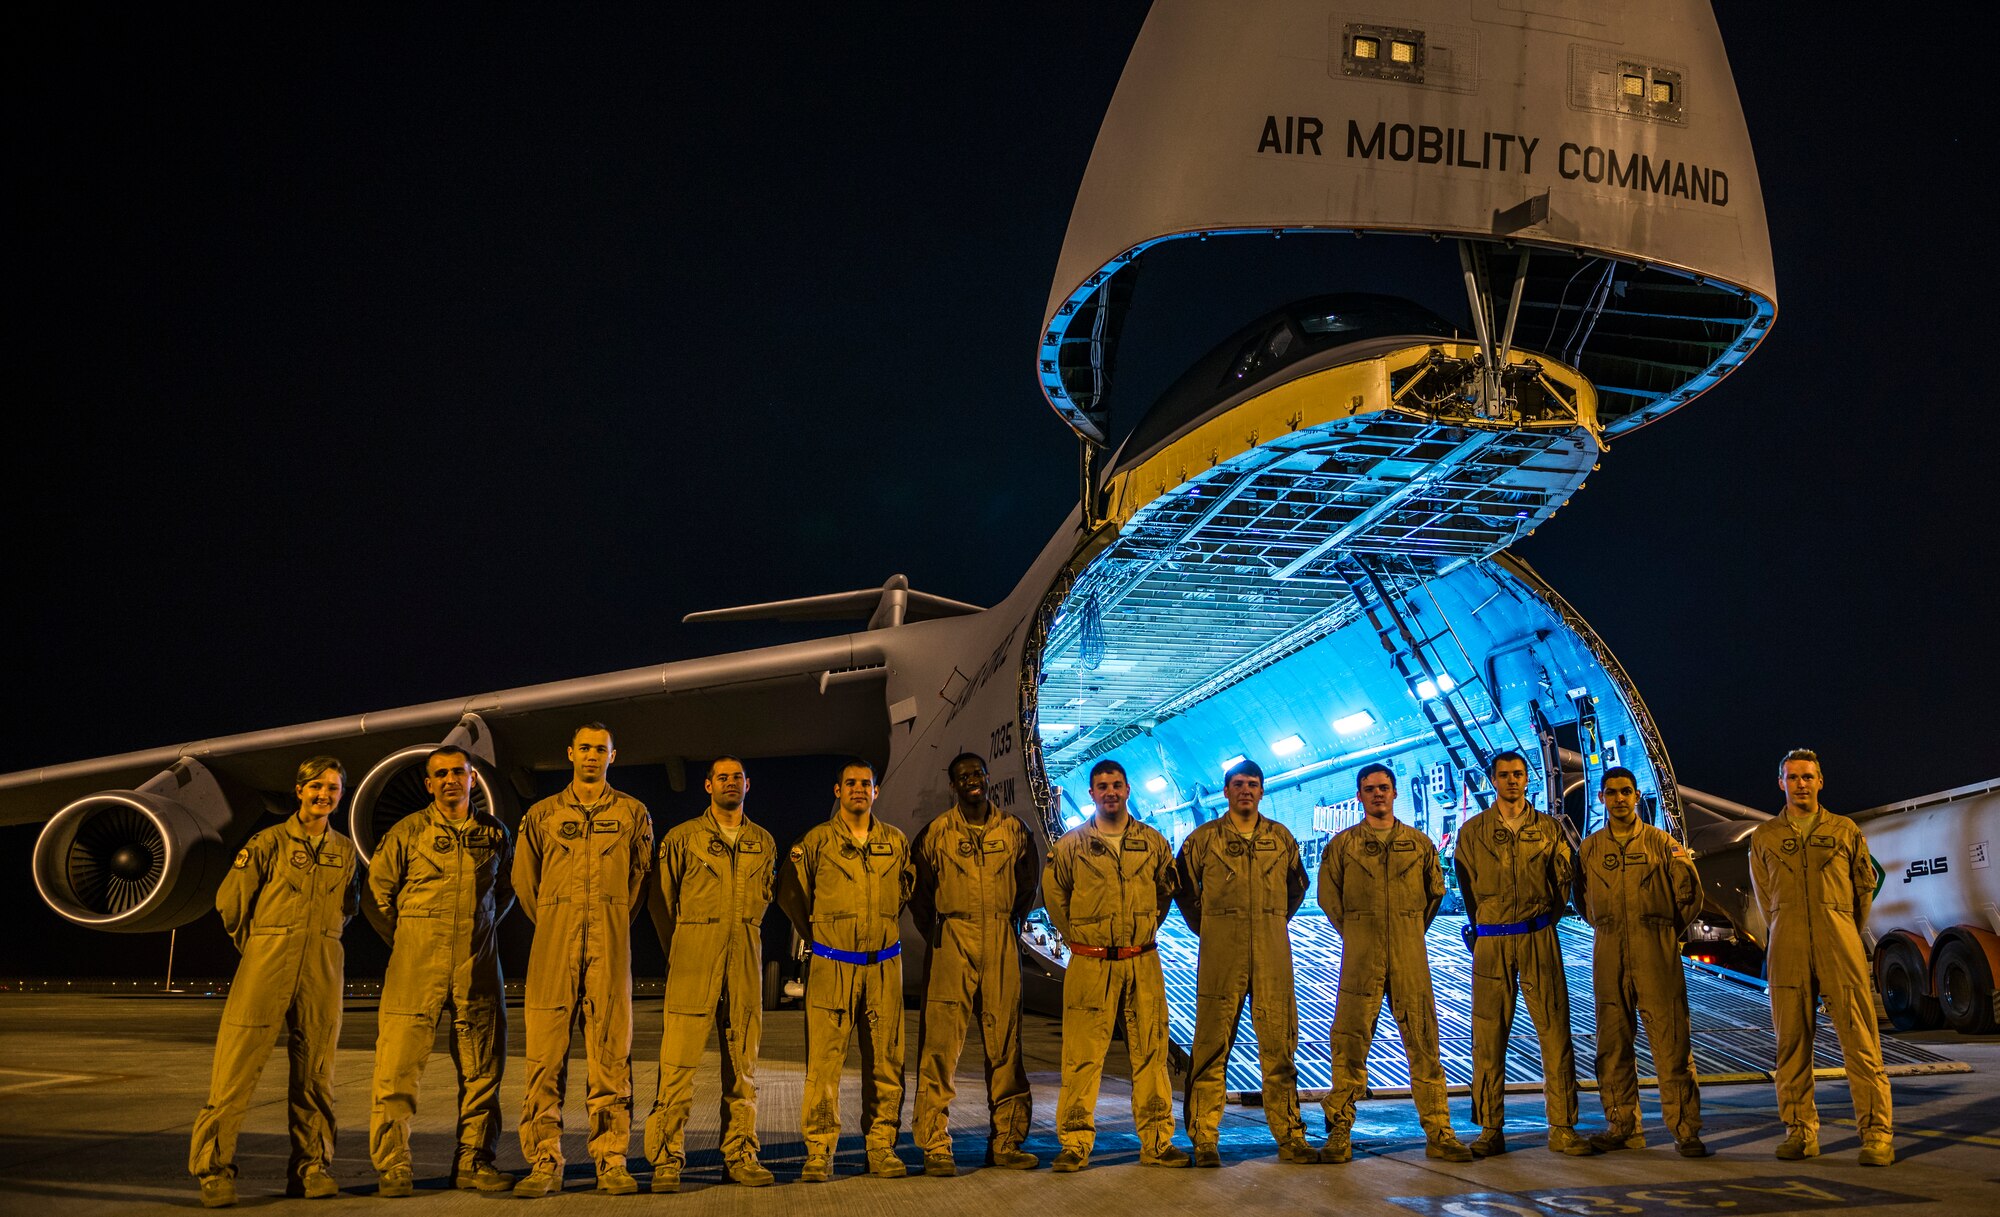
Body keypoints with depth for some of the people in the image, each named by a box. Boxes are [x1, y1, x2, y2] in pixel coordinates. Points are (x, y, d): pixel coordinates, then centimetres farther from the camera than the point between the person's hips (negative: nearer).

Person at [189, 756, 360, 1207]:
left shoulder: (344, 850, 14)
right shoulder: (271, 842, 2)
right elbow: (230, 900, 5)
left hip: (323, 970, 3)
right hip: (266, 965, -3)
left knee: (314, 1073, 5)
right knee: (236, 1068, -6)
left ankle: (311, 1168, 12)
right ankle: (213, 1170, 1)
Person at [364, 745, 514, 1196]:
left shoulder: (495, 833, 9)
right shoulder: (408, 832, -1)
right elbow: (375, 892, 3)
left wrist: (483, 928, 12)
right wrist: (402, 940, 3)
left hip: (477, 963, 3)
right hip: (416, 966, -3)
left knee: (483, 1067, 6)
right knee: (399, 1066, -6)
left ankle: (473, 1162, 16)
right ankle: (392, 1167, 3)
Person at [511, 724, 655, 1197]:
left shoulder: (633, 814, 10)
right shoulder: (542, 815, 11)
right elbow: (523, 879, 16)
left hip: (611, 948, 0)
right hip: (553, 946, 0)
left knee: (611, 1055, -1)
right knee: (545, 1055, -2)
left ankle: (612, 1162, 4)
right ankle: (544, 1163, 4)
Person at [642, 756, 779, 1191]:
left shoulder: (764, 842, 12)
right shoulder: (682, 838, 2)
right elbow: (662, 898, 7)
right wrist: (676, 951, 9)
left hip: (746, 958, 3)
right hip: (693, 957, -3)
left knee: (742, 1062, 6)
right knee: (679, 1061, -7)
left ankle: (740, 1155, 13)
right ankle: (667, 1159, 0)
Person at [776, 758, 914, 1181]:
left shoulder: (897, 842, 8)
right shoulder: (815, 841, 0)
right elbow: (790, 894, 10)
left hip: (885, 967, 3)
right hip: (832, 968, -2)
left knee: (885, 1060, 5)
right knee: (823, 1060, -5)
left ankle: (882, 1147, 14)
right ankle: (819, 1151, 2)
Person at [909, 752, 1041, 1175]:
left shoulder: (1013, 829, 7)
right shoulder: (937, 831, 0)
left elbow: (1028, 878, 19)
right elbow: (918, 886, 7)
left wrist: (1012, 922, 13)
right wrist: (935, 933, 4)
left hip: (1002, 946, 3)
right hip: (953, 942, -3)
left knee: (1005, 1044, 6)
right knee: (941, 1044, -6)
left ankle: (1006, 1142, 15)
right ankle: (935, 1147, -1)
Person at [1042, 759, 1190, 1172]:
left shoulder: (1153, 841, 7)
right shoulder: (1071, 844, 1)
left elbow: (1167, 889, 20)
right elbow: (1053, 893, 10)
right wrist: (1078, 937, 8)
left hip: (1142, 963, 2)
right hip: (1089, 965, -2)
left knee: (1150, 1053, 6)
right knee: (1082, 1056, -3)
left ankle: (1157, 1142, 14)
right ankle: (1075, 1144, 4)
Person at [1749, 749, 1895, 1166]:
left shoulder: (1846, 831, 10)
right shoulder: (1764, 837, 13)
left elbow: (1865, 886, 18)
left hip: (1840, 946, -1)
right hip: (1787, 950, 1)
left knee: (1860, 1041, -5)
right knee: (1792, 1042, 1)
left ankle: (1877, 1134, -1)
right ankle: (1800, 1132, 7)